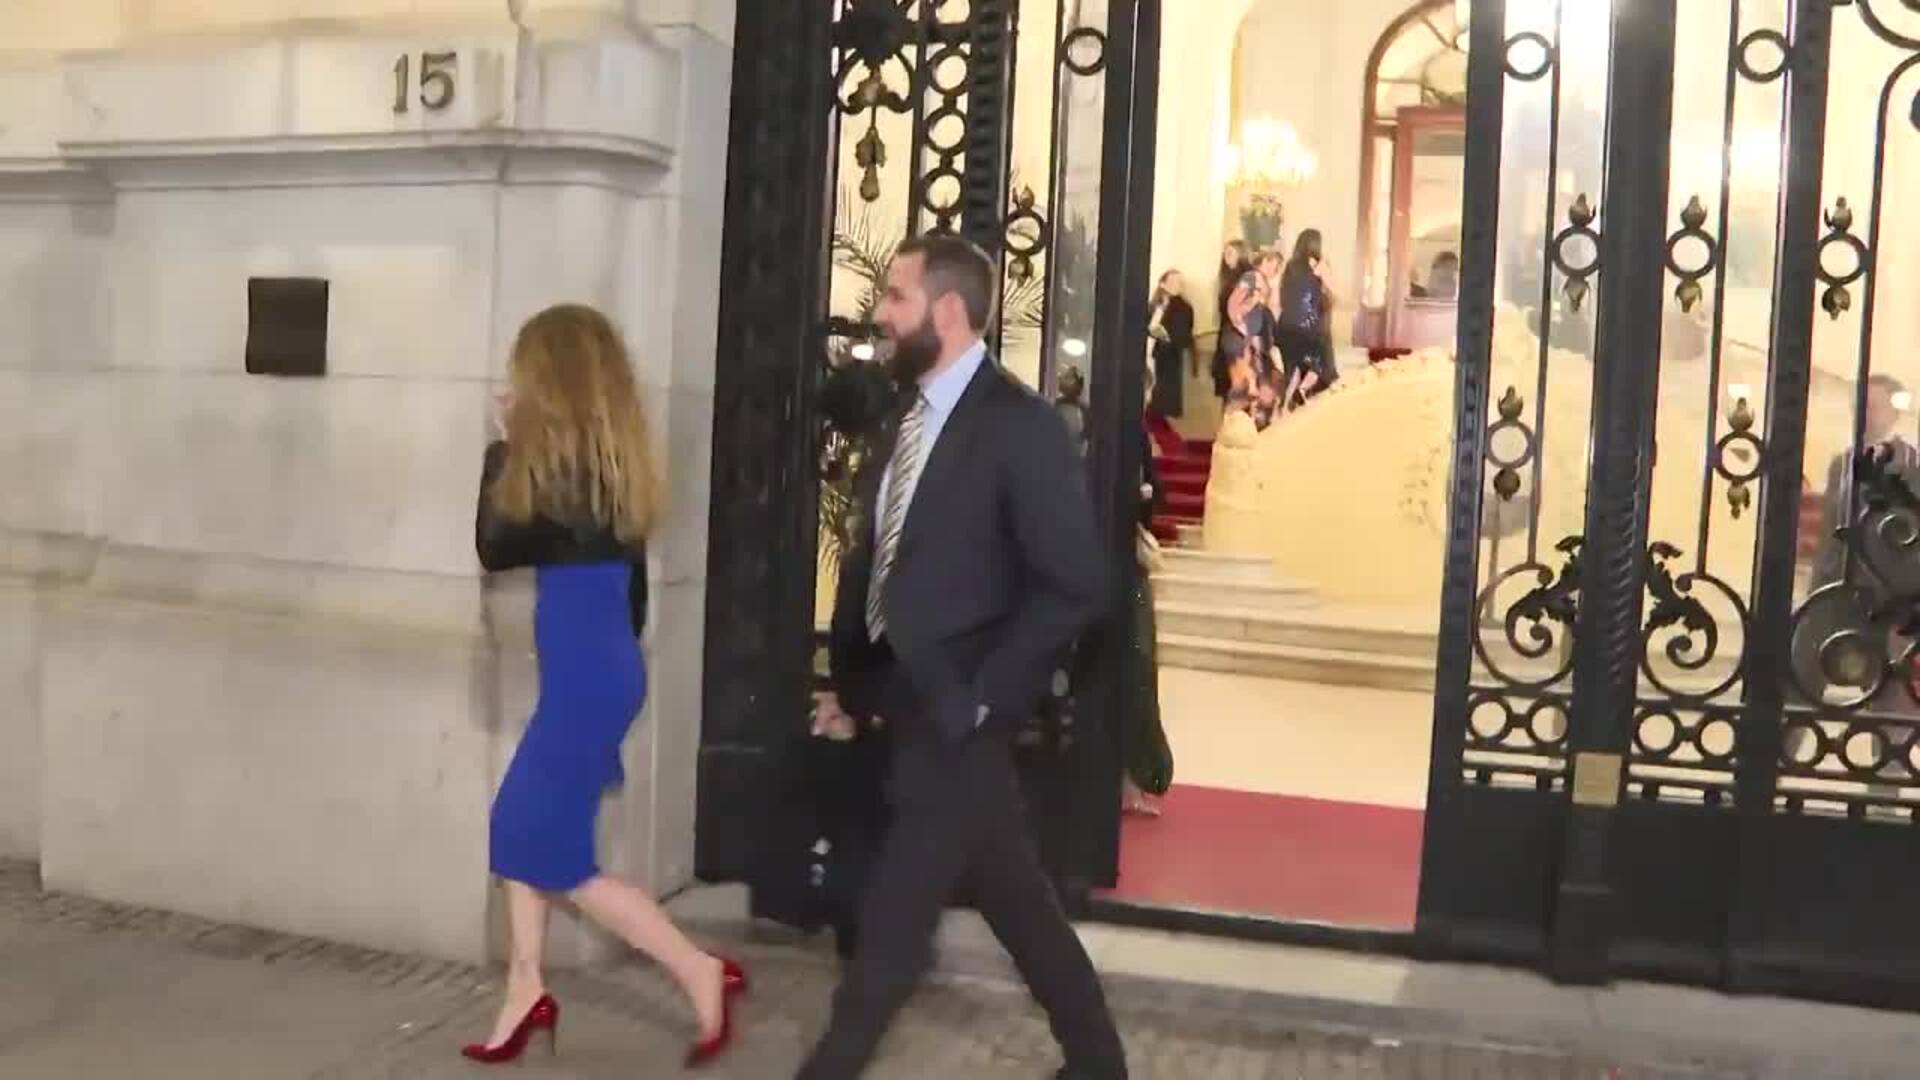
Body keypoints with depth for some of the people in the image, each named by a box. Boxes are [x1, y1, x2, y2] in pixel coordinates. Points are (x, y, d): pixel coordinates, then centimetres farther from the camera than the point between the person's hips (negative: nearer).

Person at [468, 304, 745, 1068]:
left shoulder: (560, 456, -17)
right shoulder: (608, 455, 10)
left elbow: (496, 549, -7)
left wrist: (500, 450, 0)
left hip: (585, 676, -9)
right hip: (598, 667, 9)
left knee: (557, 855, 0)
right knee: (517, 826, 15)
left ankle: (701, 973, 2)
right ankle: (526, 996, 22)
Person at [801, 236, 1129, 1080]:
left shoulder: (1021, 427, -14)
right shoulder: (907, 419, 9)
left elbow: (1076, 587, -18)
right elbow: (873, 560, 15)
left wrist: (978, 695, -15)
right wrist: (850, 684, 9)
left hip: (957, 721, -7)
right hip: (911, 711, 7)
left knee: (893, 917, 1)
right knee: (1018, 907, 16)